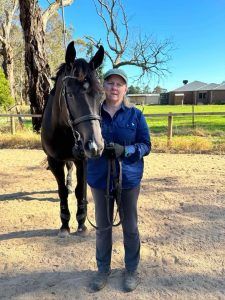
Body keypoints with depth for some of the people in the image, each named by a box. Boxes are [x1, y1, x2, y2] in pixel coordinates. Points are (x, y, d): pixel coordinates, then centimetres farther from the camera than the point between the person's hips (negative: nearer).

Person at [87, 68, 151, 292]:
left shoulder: (135, 115, -4)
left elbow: (146, 145, -4)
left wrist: (124, 150, -23)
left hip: (128, 178, -1)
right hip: (100, 179, 1)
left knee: (130, 227, 13)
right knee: (102, 227, 15)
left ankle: (131, 270, 34)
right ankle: (103, 269, 36)